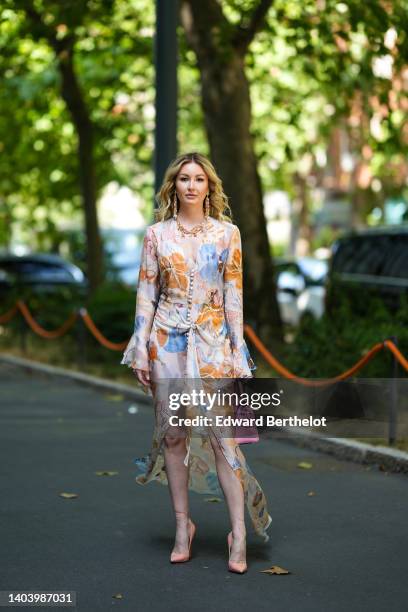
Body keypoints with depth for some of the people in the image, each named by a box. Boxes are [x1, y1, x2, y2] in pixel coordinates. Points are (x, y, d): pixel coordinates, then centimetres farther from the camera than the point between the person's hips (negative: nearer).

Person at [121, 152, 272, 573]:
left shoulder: (227, 233, 2)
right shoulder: (157, 234, 4)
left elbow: (233, 296, 2)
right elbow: (146, 293, 5)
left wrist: (239, 351, -2)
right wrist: (140, 349, 0)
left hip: (213, 342, -1)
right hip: (168, 342, 1)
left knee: (223, 435, -7)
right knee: (173, 434, 5)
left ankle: (239, 534, -3)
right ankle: (183, 526, 17)